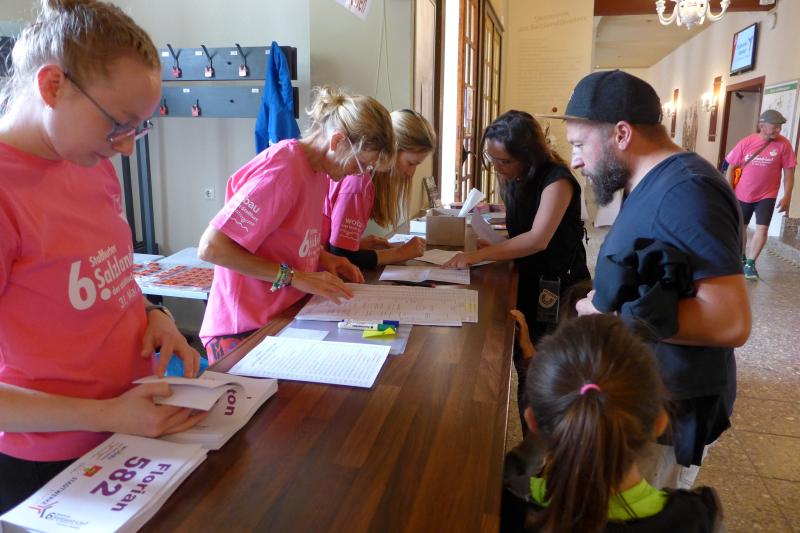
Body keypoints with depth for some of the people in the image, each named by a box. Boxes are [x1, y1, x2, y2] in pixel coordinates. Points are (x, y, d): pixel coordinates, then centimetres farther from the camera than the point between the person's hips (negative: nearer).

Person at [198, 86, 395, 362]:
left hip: (286, 317, 9)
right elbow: (211, 248, -23)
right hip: (243, 332, -8)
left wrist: (321, 258, 3)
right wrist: (295, 277, -22)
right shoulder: (282, 171, -20)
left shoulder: (318, 170, 7)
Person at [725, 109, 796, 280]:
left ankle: (750, 263, 1)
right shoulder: (746, 143, -9)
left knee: (762, 229, -12)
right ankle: (741, 258, 35)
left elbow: (789, 172, -6)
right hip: (742, 194, 1)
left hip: (767, 196, -1)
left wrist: (787, 196, -11)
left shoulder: (783, 144, -10)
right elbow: (731, 168, -2)